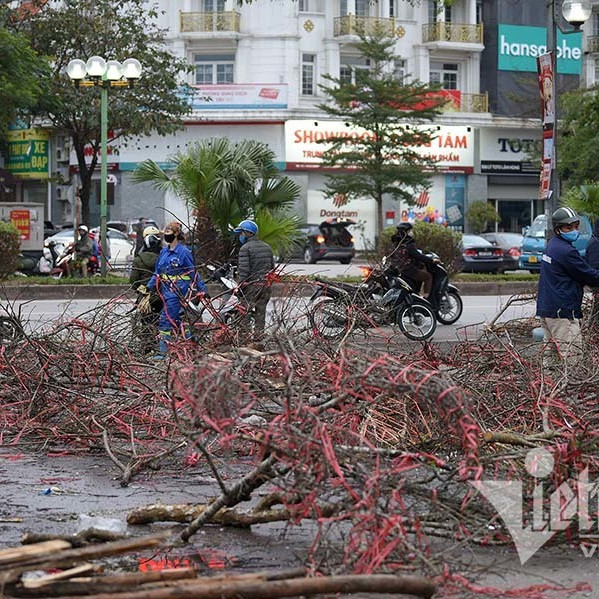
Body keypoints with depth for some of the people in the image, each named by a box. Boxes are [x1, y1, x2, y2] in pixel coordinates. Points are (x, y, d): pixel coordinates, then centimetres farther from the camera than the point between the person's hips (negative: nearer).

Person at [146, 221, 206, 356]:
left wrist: (202, 289, -2)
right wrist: (148, 287, 8)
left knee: (166, 320, -13)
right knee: (175, 319, 12)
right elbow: (157, 273, 18)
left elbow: (193, 273, -4)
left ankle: (162, 352, -13)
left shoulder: (183, 252, -8)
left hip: (177, 291, -8)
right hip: (166, 291, 8)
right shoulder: (164, 252, 13)